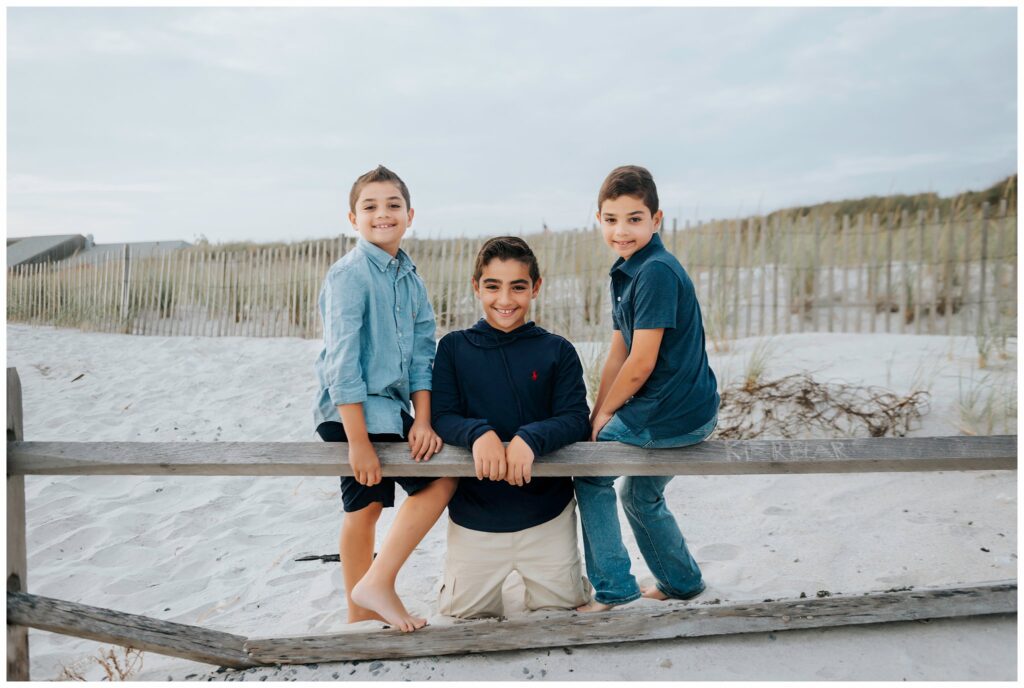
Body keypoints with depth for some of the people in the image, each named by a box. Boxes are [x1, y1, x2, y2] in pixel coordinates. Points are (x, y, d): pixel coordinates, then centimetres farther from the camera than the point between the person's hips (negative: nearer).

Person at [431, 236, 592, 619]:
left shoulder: (557, 351, -3)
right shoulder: (453, 348, -2)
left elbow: (576, 421, -10)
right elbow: (441, 417, -8)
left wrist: (530, 438, -30)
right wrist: (478, 432, -30)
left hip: (547, 511, 0)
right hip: (474, 514, 0)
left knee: (563, 605, 12)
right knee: (462, 613, 11)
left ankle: (535, 575, 42)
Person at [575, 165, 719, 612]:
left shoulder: (657, 271, -20)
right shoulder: (626, 272, 10)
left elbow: (641, 363, -21)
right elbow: (617, 355, 11)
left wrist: (605, 413, -7)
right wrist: (597, 417, 7)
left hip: (670, 415, -9)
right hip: (691, 410, 10)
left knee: (589, 476, 7)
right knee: (641, 495, 27)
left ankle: (613, 590, 15)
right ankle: (681, 583, 44)